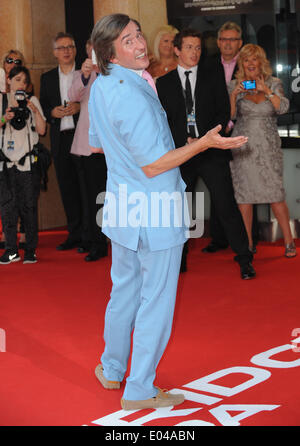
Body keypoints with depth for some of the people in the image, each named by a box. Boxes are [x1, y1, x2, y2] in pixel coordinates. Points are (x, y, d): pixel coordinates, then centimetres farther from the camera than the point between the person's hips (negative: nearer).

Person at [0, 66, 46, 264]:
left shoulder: (32, 101, 10)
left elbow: (41, 130, 4)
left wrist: (35, 111, -8)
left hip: (29, 160, 0)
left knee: (29, 205, -2)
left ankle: (31, 250, 3)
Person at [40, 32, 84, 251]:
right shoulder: (47, 78, 15)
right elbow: (42, 108, 15)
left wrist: (80, 107, -15)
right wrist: (53, 112, -5)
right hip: (60, 140, 4)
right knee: (67, 189, 6)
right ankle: (74, 235, 13)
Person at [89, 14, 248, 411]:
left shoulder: (100, 87, 4)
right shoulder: (133, 97, -25)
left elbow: (96, 144, 17)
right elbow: (153, 166, -22)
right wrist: (205, 143, -20)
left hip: (121, 209, 9)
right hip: (156, 214, -9)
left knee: (123, 292, 23)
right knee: (156, 302, 5)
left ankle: (112, 369, 38)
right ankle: (139, 391, 15)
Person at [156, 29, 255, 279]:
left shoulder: (213, 74, 7)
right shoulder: (164, 83, 9)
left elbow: (224, 111, 2)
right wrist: (183, 144, -6)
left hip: (211, 150, -2)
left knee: (226, 204, -7)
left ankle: (244, 260, 1)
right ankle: (179, 260, 20)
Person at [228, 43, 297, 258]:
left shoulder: (274, 84, 4)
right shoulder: (235, 85, 5)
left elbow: (283, 107, -10)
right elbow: (229, 116, -1)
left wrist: (266, 91, -22)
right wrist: (234, 95, -16)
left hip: (269, 147, -1)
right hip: (243, 147, 1)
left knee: (276, 194, -5)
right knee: (243, 195, 1)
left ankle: (289, 241, 5)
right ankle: (247, 244, 11)